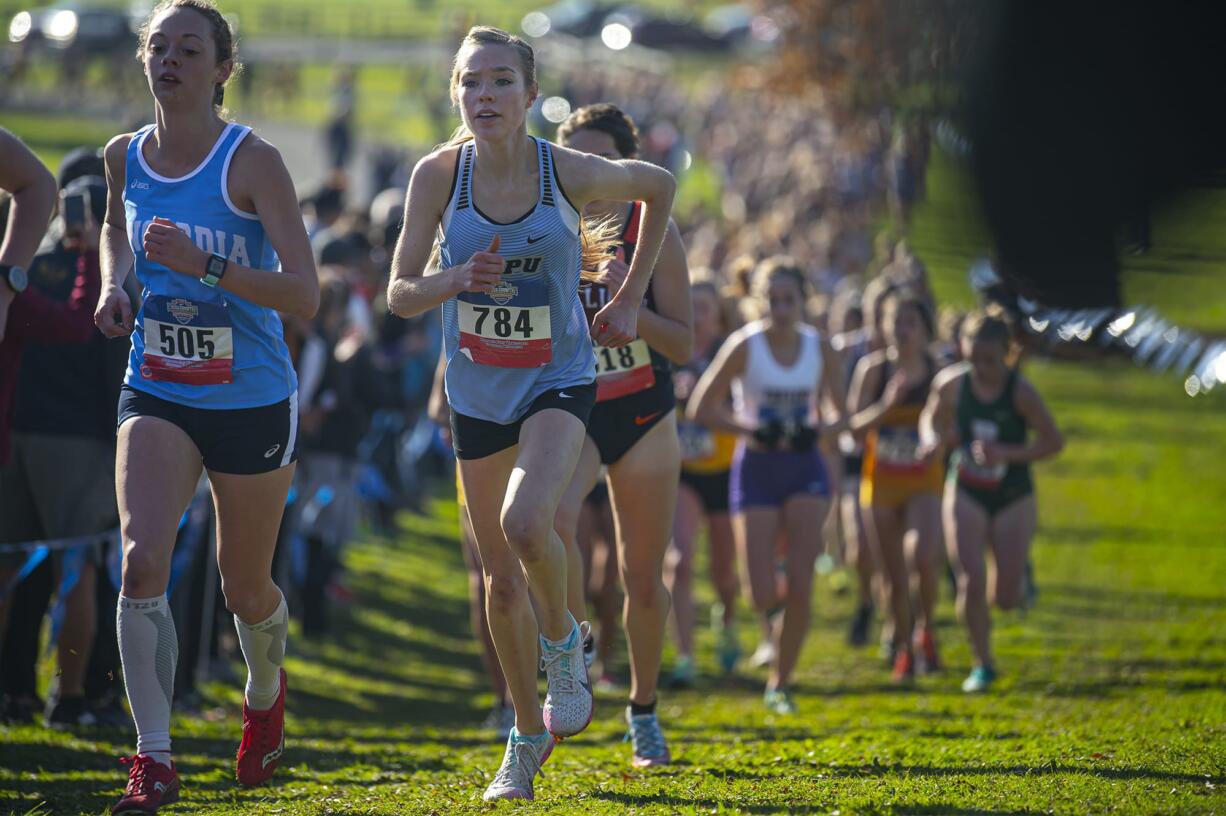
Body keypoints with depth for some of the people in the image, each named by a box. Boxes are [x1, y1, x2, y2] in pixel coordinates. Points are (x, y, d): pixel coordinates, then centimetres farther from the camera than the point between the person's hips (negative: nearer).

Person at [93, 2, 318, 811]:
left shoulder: (253, 161, -16)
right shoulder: (126, 157, 0)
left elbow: (305, 294, -22)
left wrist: (203, 265, -33)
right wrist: (114, 285, 5)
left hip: (253, 403, -3)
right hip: (157, 395, 3)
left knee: (246, 588, 13)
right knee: (142, 561, -20)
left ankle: (266, 694, 47)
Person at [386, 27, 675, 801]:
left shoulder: (570, 172, -13)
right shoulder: (439, 174, -9)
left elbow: (660, 185, 7)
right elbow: (400, 294, -6)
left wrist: (631, 297, 4)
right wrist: (454, 280, -28)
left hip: (559, 381, -3)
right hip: (478, 391, 3)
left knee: (525, 521, -31)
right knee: (502, 579, 9)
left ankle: (564, 642, 0)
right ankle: (528, 739, 28)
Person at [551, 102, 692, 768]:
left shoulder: (651, 228, -7)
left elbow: (683, 344, -8)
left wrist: (628, 302, -25)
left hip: (643, 415, 0)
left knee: (643, 578, 6)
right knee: (551, 520, -32)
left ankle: (643, 707, 28)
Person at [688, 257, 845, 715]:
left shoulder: (819, 348, 1)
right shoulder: (745, 346, -8)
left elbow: (839, 414, 11)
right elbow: (701, 407, -8)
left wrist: (819, 431, -12)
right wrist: (751, 429, -23)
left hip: (805, 470, 2)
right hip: (756, 470, -2)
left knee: (800, 585, -9)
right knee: (763, 597, -8)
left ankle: (780, 684, 5)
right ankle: (775, 609, 30)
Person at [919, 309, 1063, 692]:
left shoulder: (1021, 391, -17)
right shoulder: (953, 384, -9)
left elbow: (1054, 442, -13)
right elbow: (931, 417, 10)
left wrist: (1008, 454, -25)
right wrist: (934, 441, -12)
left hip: (1013, 499, -1)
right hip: (966, 494, 1)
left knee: (1006, 598, 0)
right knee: (971, 584, -12)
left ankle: (1015, 574, 38)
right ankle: (982, 664, 7)